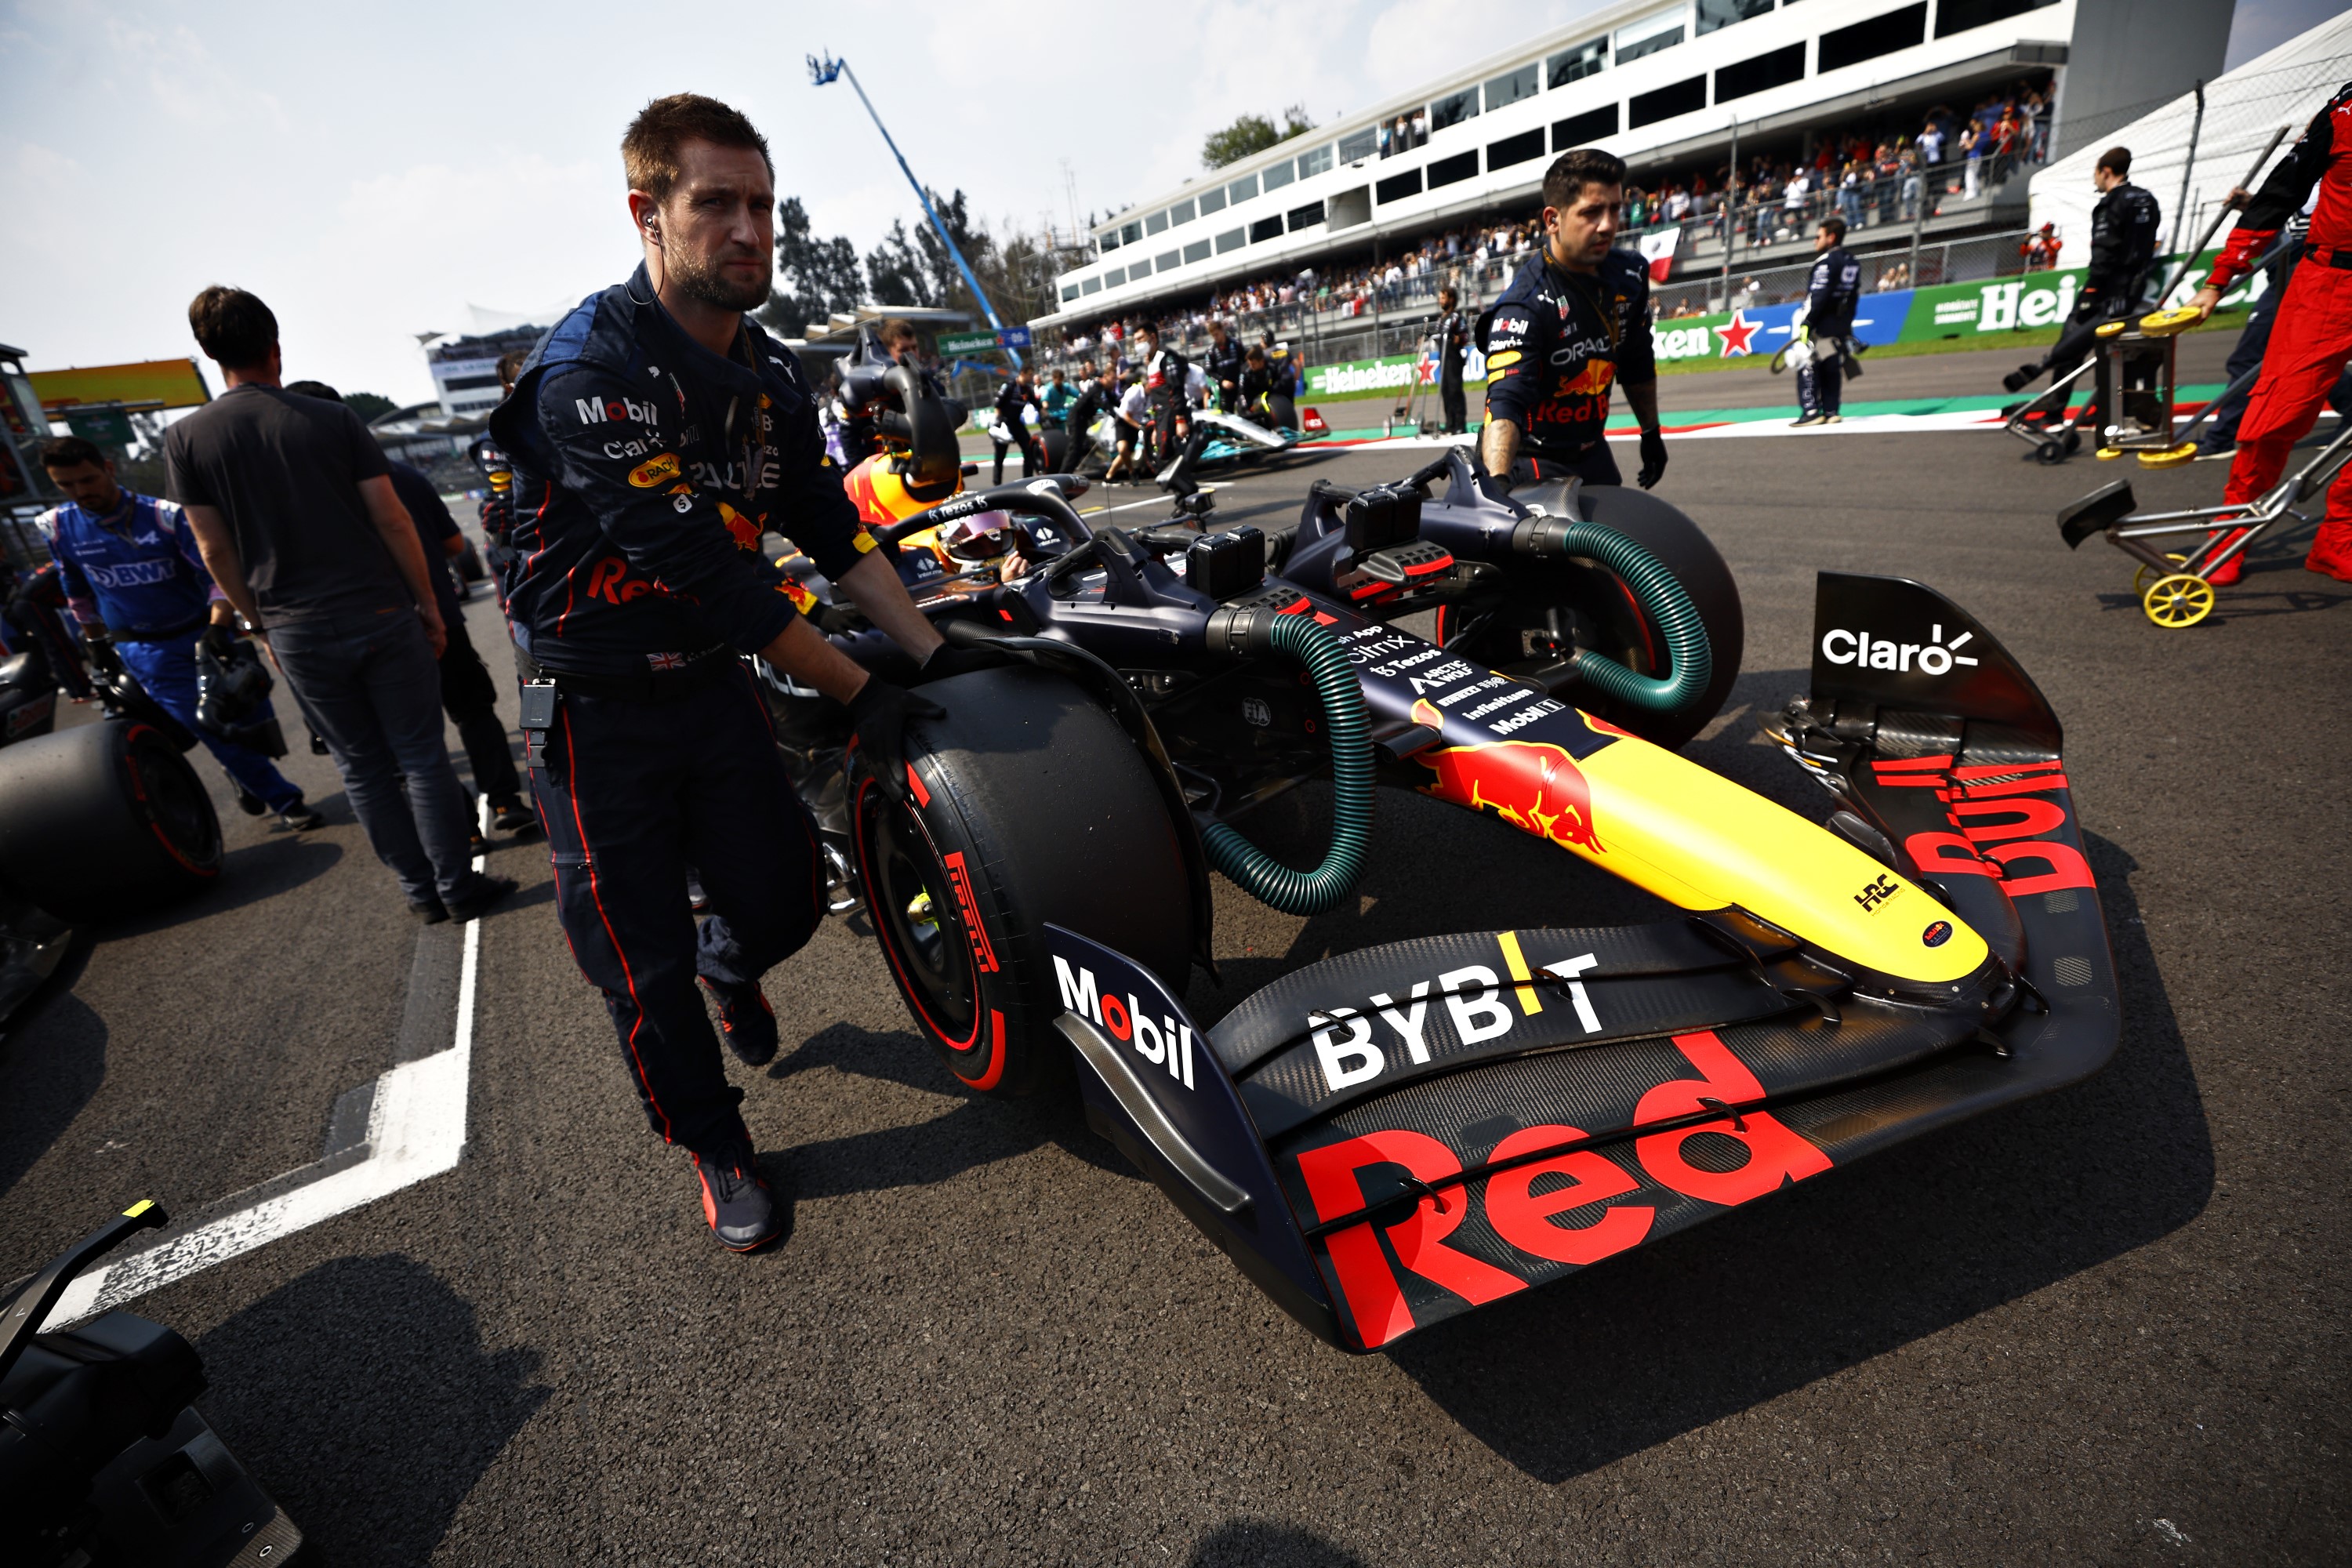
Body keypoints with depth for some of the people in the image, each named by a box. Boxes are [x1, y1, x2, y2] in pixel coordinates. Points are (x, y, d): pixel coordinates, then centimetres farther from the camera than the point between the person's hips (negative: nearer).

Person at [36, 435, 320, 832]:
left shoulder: (165, 516, -10)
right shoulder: (57, 527, -1)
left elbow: (217, 572, -14)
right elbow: (78, 592, 13)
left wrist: (218, 626, -28)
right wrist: (97, 645, 17)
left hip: (204, 633, 0)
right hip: (149, 653, 0)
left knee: (255, 721, 4)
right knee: (218, 734, -7)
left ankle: (240, 772, 37)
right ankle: (284, 801, 5)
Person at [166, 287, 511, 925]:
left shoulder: (185, 439, 0)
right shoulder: (331, 418, -3)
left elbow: (215, 549, 2)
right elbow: (392, 520, -6)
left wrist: (261, 626, 13)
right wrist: (429, 603, 1)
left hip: (298, 634, 2)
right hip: (380, 613, -1)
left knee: (362, 767, 12)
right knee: (422, 755, 5)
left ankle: (421, 892, 17)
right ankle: (459, 887, 8)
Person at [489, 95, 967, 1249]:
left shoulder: (769, 375, 2)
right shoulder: (589, 369, -23)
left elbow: (833, 528, 3)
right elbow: (705, 568, -27)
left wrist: (934, 654, -6)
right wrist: (861, 696, -24)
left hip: (712, 680, 6)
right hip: (597, 708, -5)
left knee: (787, 899, 9)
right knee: (643, 966, 5)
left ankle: (728, 961, 47)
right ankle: (713, 1150, 27)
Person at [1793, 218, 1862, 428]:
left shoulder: (1826, 261, -12)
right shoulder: (1853, 262, 17)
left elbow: (1818, 296, -20)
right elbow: (1855, 295, 19)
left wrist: (1807, 324, -20)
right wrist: (1846, 322, 23)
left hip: (1822, 324, -9)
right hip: (1842, 326, 9)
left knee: (1807, 367, -7)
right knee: (1832, 368, 10)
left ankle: (1811, 412, -14)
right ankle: (1831, 411, 9)